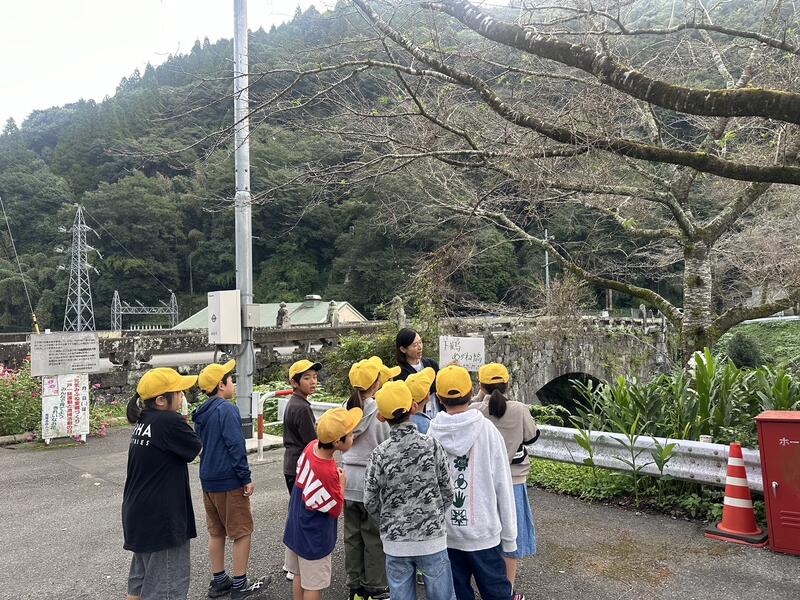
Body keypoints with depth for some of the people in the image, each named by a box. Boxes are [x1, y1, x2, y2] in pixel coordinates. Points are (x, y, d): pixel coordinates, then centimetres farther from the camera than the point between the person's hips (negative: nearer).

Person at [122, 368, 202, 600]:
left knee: (140, 581, 22)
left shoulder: (143, 422, 4)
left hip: (140, 516, 9)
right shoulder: (169, 422, -23)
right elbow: (195, 449, -10)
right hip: (160, 519, -9)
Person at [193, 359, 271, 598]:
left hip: (209, 480, 9)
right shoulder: (226, 410, -17)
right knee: (242, 533, 2)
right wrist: (246, 478, -16)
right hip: (229, 481, -9)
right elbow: (236, 446, -21)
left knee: (216, 532, 17)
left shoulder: (202, 413, 10)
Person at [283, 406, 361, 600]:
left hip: (295, 529, 8)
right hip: (313, 540, -8)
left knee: (300, 576, 25)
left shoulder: (312, 446, -14)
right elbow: (336, 510, -20)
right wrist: (342, 484, -7)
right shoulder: (328, 474, -35)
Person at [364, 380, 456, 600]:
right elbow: (447, 493, -3)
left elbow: (370, 502, -3)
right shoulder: (432, 446, -10)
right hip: (432, 538, -1)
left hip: (395, 542, 1)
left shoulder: (379, 454, -10)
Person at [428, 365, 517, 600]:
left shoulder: (432, 433, -8)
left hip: (446, 531, 2)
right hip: (483, 530, -1)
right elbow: (502, 485, -7)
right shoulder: (487, 430, -11)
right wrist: (509, 534, 3)